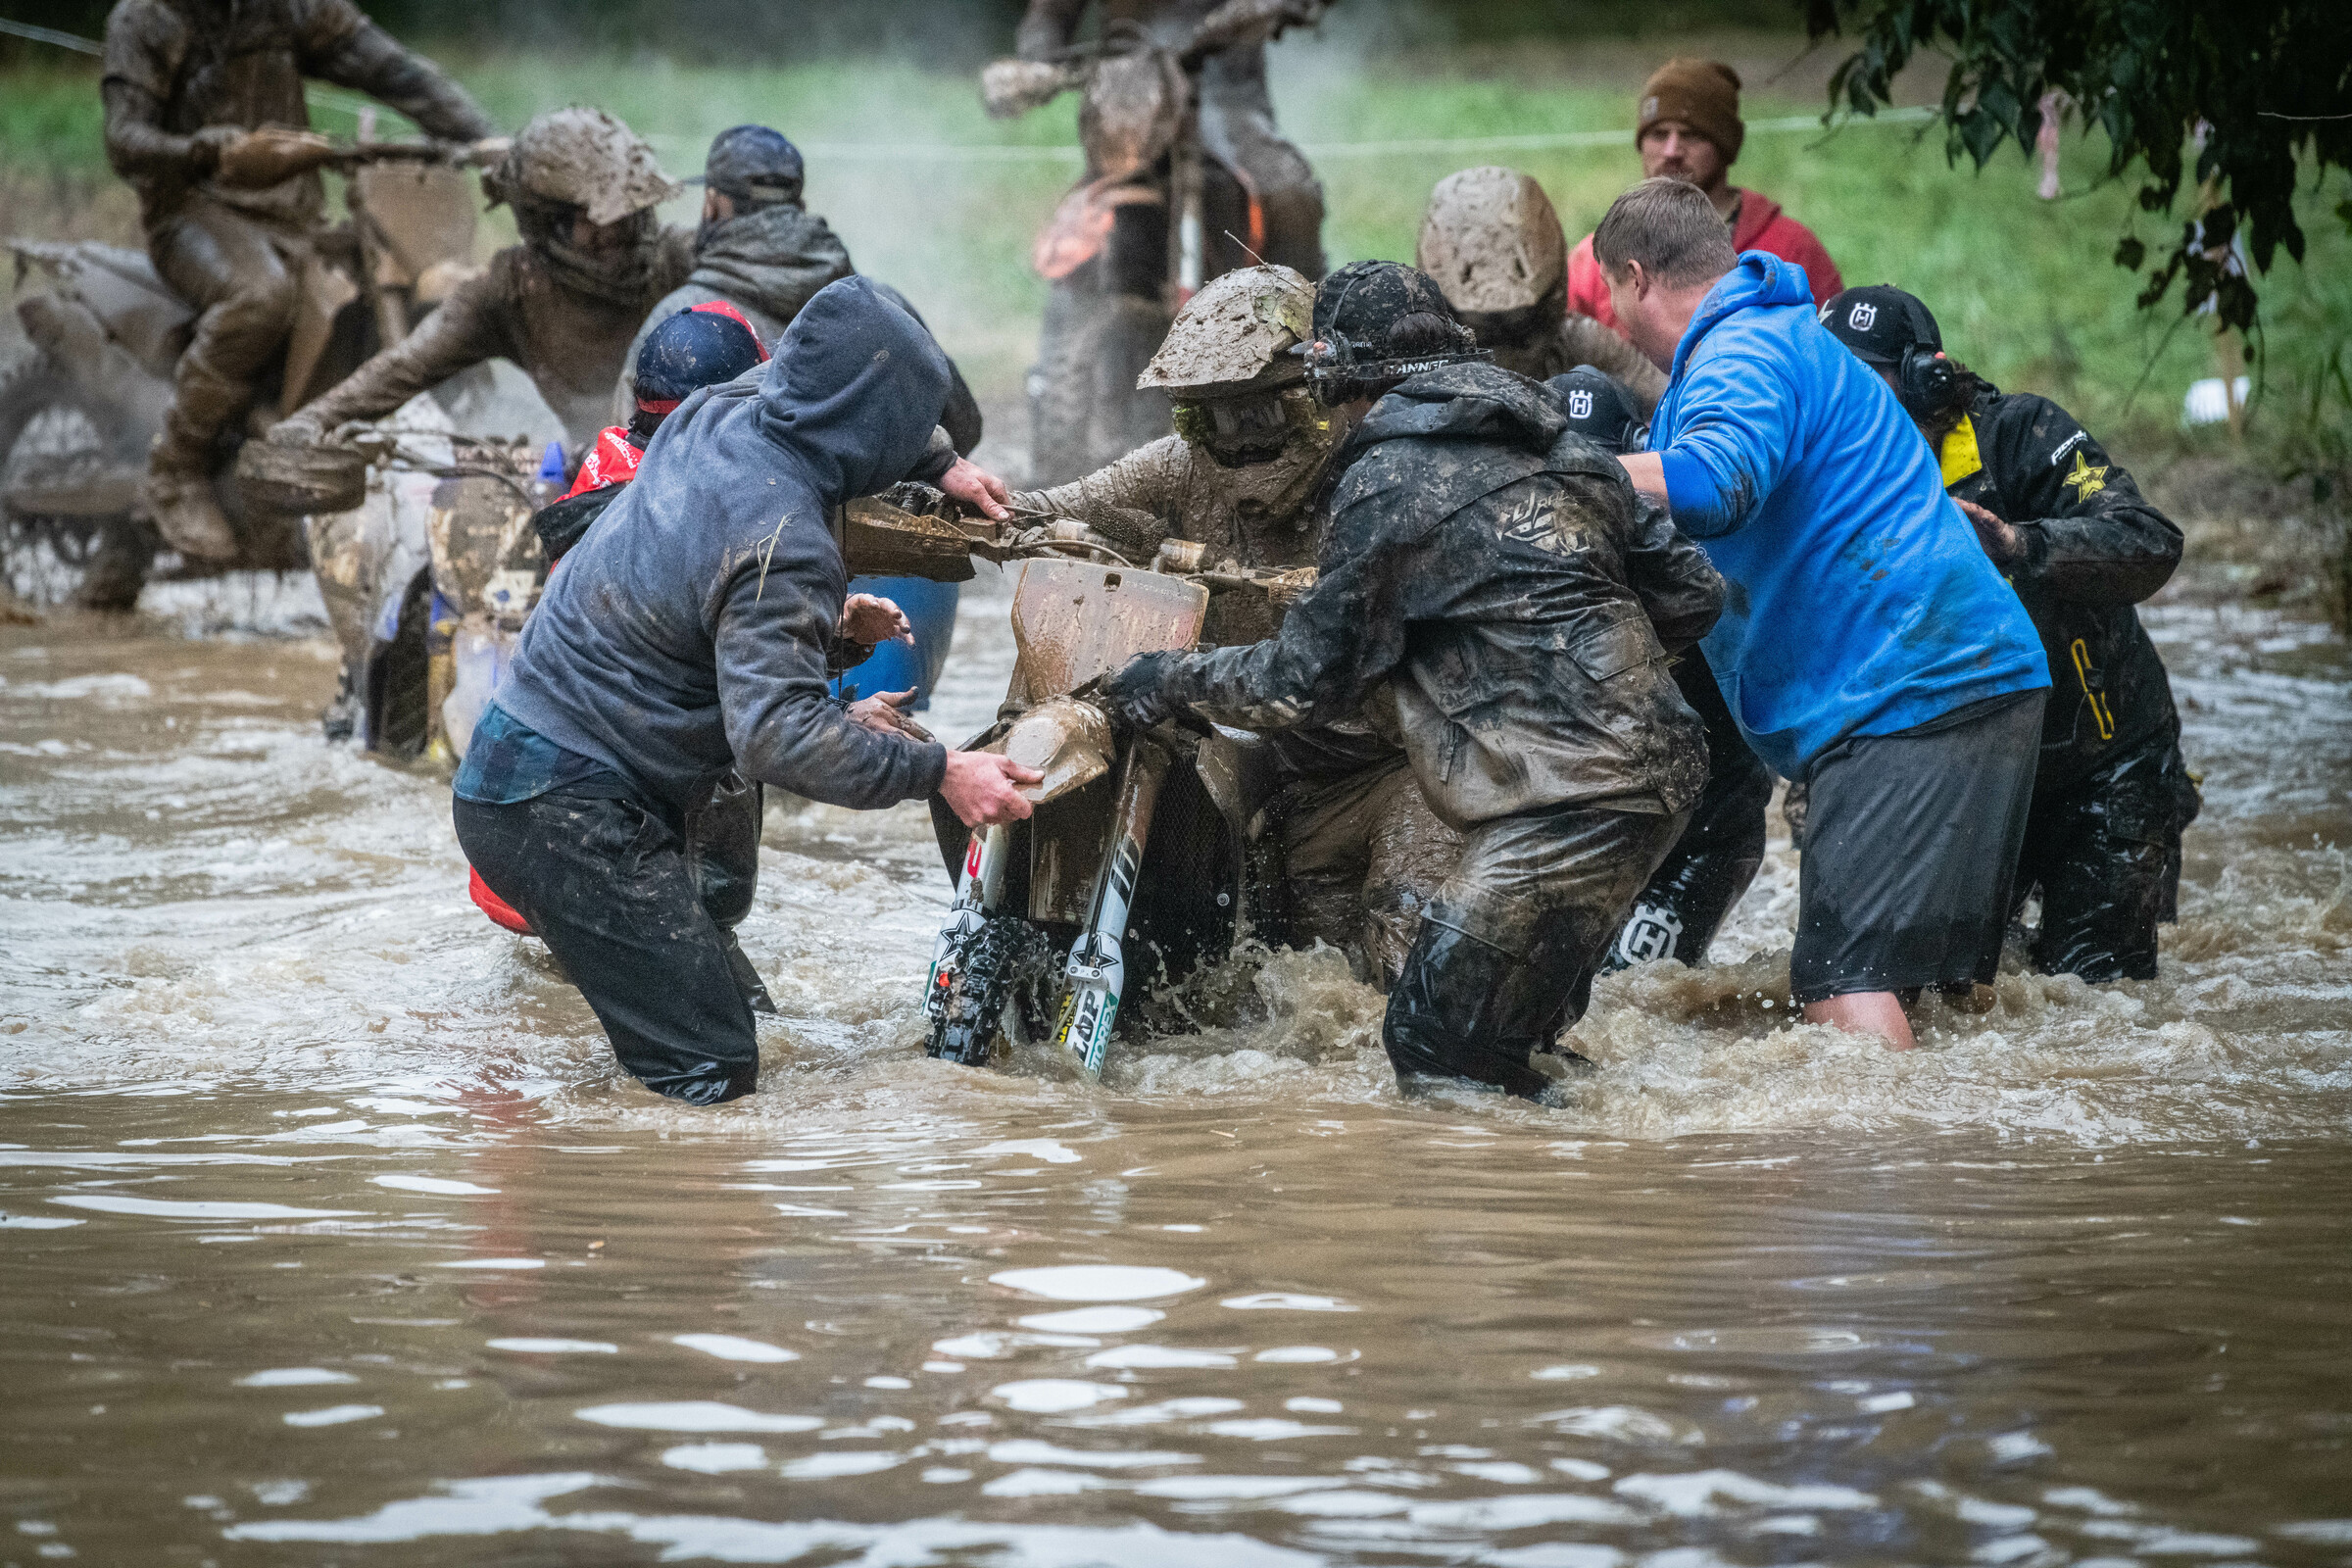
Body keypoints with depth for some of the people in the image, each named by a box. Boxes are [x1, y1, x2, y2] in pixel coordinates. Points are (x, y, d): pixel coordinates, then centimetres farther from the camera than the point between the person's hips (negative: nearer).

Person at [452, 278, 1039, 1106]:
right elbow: (775, 732, -33)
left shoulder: (717, 414, 4)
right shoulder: (785, 548, -23)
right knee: (709, 1075, -13)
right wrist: (936, 772, -30)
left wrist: (938, 470, 26)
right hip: (570, 812, -10)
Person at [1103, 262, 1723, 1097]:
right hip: (1664, 768, 9)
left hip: (1566, 800, -9)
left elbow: (1309, 678, -2)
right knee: (1512, 1035, 19)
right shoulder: (1564, 446, 18)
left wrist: (1174, 680, 14)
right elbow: (1692, 593, 18)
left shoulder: (1389, 477, -4)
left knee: (1436, 1046, -5)